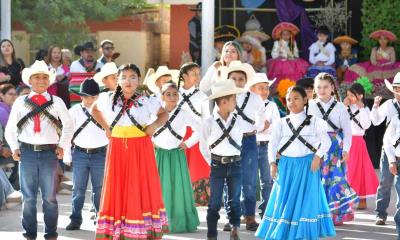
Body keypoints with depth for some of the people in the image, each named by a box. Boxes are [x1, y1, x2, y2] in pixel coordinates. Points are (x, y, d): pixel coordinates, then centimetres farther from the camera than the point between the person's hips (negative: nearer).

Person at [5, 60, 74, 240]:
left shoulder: (56, 102, 6)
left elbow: (68, 125, 13)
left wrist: (62, 146, 5)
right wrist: (14, 147, 2)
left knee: (49, 196, 3)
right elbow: (10, 128, 13)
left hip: (49, 152, -1)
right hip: (27, 152, 1)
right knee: (28, 196, 4)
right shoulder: (20, 102, 8)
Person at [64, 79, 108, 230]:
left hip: (100, 154, 0)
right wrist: (67, 155, 3)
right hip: (80, 154, 0)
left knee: (99, 189, 8)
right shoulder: (74, 111, 1)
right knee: (78, 189, 4)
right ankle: (75, 220, 9)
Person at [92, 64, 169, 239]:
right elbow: (95, 110, 23)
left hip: (140, 150, -1)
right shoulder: (109, 101, 5)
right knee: (117, 189, 2)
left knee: (141, 189, -1)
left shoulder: (146, 101, 0)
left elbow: (164, 114, 13)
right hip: (117, 149, 1)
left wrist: (154, 126, -5)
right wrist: (106, 127, 12)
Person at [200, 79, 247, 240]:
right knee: (215, 202, 2)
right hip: (217, 165, -2)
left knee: (234, 200, 5)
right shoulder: (209, 122, -6)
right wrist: (213, 163, 4)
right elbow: (203, 146, 3)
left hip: (235, 165, 2)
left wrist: (233, 160, 10)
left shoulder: (239, 121, 2)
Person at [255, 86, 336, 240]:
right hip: (286, 165, 2)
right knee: (284, 201, 2)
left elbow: (326, 141, -2)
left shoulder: (314, 122, 5)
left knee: (306, 200, -2)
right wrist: (272, 163, -8)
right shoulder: (281, 123, 9)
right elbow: (273, 144, 4)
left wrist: (318, 156, -16)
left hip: (307, 165, -2)